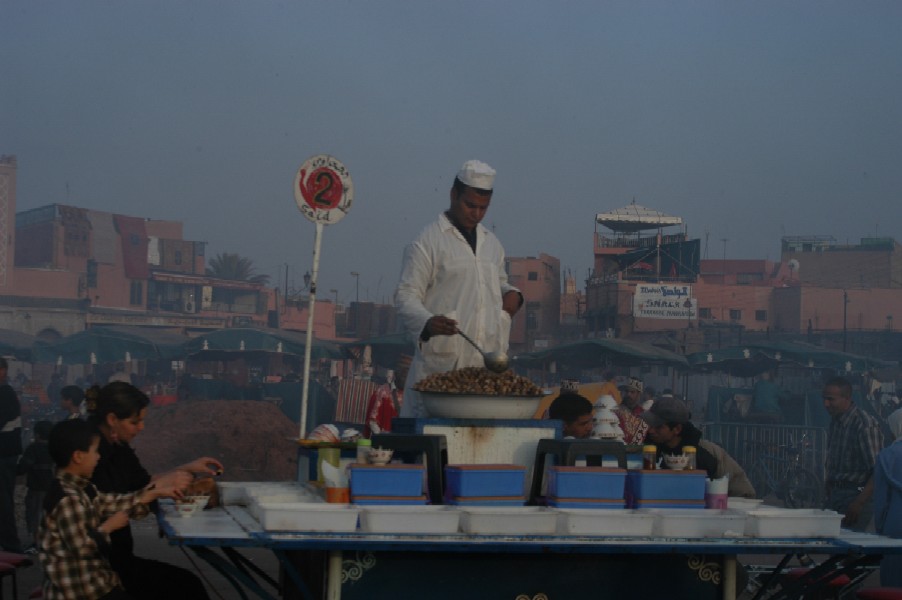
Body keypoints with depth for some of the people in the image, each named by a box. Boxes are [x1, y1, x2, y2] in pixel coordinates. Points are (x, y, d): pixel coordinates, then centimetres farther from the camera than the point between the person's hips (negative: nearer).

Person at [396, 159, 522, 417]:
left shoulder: (491, 243, 20)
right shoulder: (427, 242, -1)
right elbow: (406, 296, -6)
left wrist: (512, 294, 9)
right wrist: (427, 323, -27)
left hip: (487, 363, 6)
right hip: (443, 363, -6)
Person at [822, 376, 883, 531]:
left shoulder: (865, 425, -15)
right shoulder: (834, 422, 11)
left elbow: (878, 471, -18)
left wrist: (858, 504, -22)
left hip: (856, 494, -8)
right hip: (835, 494, 8)